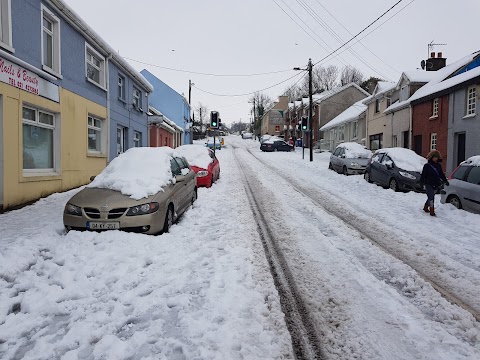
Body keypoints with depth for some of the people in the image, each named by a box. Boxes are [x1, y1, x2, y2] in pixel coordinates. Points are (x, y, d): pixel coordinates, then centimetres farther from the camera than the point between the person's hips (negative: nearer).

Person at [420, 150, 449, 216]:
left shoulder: (438, 166, 11)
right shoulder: (427, 166, -5)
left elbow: (441, 174, 18)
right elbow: (423, 175, -7)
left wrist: (445, 180, 7)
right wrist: (422, 182, -17)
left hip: (436, 185, 5)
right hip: (429, 184, -5)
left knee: (430, 197, 14)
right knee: (431, 197, -11)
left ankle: (426, 208, 33)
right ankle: (432, 211, -12)